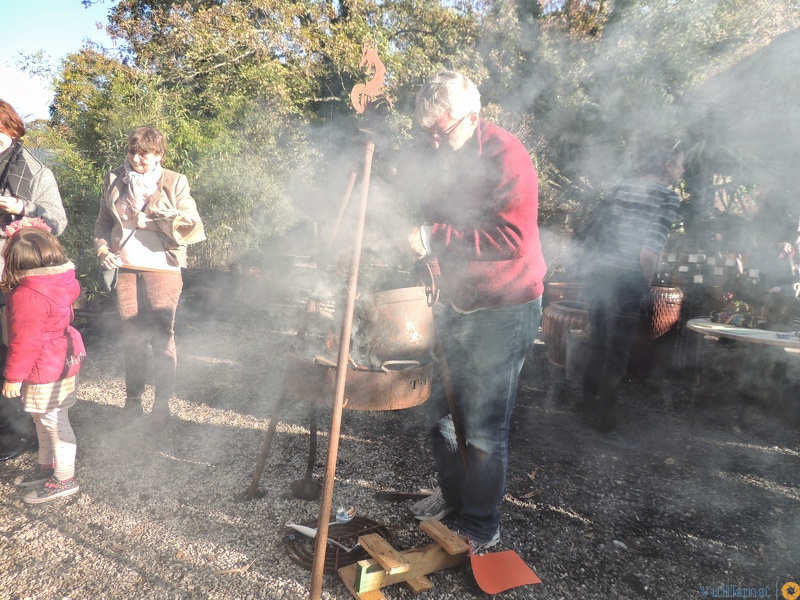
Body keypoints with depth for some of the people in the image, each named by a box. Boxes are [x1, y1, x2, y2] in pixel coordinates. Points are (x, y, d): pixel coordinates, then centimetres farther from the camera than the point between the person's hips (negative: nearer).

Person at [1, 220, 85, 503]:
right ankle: (46, 466, 39)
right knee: (43, 421, 23)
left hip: (45, 373, -9)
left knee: (54, 424, 4)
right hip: (63, 361, 9)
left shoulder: (27, 296, -26)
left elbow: (25, 341, -24)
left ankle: (64, 479, 18)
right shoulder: (60, 282, -1)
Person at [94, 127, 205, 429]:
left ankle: (162, 403, 13)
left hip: (161, 268, -3)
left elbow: (193, 227, -6)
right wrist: (102, 249, 0)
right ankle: (133, 398, 23)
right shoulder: (115, 180, 9)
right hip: (125, 268, 3)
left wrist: (153, 220, -19)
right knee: (131, 336, 10)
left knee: (162, 337, 2)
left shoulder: (174, 182, -2)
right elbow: (103, 222, 17)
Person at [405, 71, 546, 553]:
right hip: (456, 302, 9)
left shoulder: (506, 156, -19)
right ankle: (453, 494, 39)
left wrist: (436, 238, -26)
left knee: (484, 426, -2)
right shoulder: (442, 156, 7)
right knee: (441, 405, 17)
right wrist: (407, 223, 3)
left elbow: (512, 238, -27)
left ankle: (482, 530, 19)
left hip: (504, 308, -8)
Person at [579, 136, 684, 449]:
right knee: (616, 357, 5)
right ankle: (606, 425, 17)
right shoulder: (668, 197, -7)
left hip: (596, 276, 7)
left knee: (598, 347, 22)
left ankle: (589, 403, 38)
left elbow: (593, 237, 12)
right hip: (625, 283, -7)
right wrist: (646, 283, -7)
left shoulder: (620, 189, 13)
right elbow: (648, 252, -19)